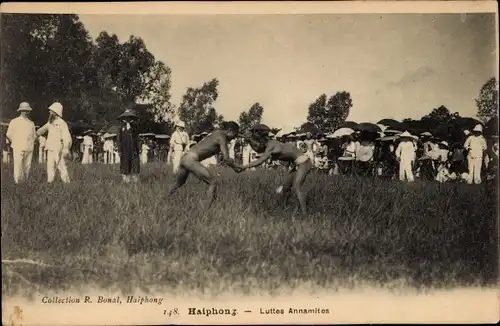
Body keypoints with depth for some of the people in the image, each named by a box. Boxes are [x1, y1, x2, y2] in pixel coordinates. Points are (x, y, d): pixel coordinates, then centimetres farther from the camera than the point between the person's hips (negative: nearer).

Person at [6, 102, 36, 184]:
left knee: (27, 168, 5)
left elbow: (34, 136, 21)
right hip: (18, 149, -4)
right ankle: (18, 183, -1)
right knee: (18, 168, -7)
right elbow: (9, 135, 4)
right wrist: (16, 143, 10)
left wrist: (30, 144, 10)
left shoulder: (31, 123, 13)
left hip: (29, 150, 4)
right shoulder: (14, 122, 1)